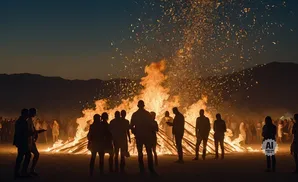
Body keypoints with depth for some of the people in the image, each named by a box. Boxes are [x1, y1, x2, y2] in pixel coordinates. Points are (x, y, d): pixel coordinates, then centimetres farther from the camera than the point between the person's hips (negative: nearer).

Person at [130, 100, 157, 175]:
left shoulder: (134, 115, -1)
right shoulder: (148, 114, -4)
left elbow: (131, 126, -2)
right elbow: (152, 125, -4)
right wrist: (150, 132, 11)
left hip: (138, 136, 1)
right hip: (147, 135, -1)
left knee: (140, 153, 7)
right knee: (149, 152, 0)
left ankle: (142, 169, 3)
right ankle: (151, 169, -9)